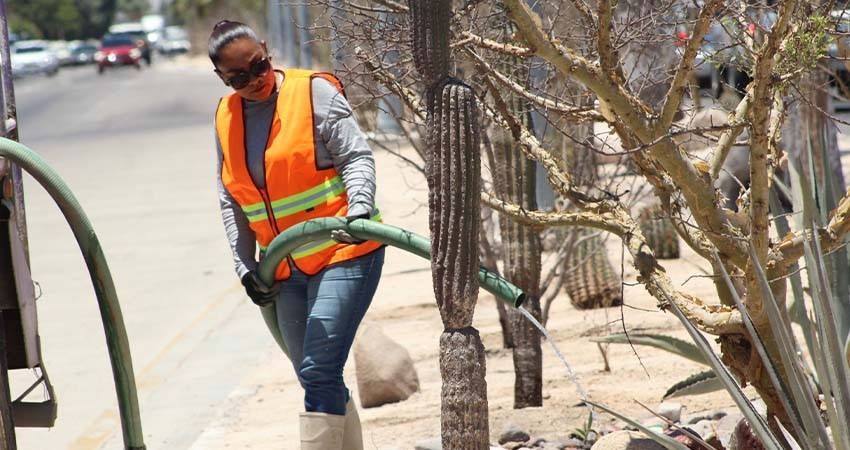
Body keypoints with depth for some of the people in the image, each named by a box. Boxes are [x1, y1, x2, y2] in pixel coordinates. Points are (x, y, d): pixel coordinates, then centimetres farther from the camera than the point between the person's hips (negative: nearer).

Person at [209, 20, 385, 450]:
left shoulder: (314, 92, -8)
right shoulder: (226, 117, 8)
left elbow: (357, 156, -12)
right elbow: (230, 201, 13)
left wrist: (359, 210, -30)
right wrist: (246, 269, 5)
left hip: (344, 254, -7)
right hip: (288, 271, 7)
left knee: (318, 372, -16)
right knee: (320, 380, 12)